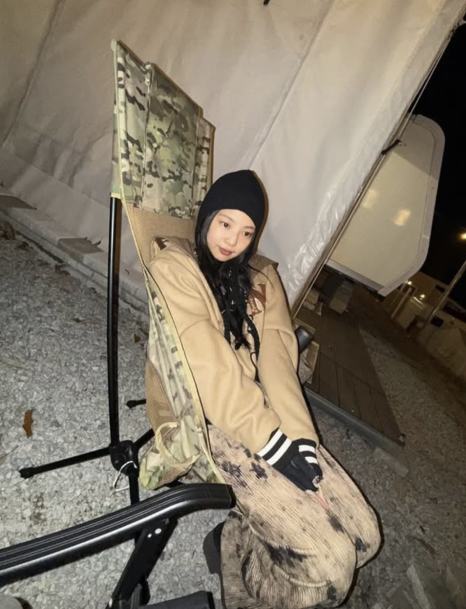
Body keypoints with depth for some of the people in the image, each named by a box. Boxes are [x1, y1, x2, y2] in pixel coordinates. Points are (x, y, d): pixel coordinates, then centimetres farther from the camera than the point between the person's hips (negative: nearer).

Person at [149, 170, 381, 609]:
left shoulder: (262, 278, 12)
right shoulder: (175, 266, -6)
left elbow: (279, 360, -1)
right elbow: (209, 368, -16)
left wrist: (299, 441, -12)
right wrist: (273, 443, -17)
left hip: (266, 415, 7)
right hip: (207, 420, -6)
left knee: (362, 534, 2)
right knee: (327, 560, -13)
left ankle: (239, 537, 17)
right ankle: (235, 543, 14)